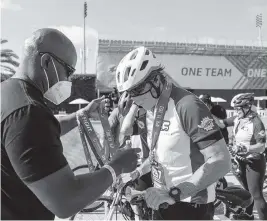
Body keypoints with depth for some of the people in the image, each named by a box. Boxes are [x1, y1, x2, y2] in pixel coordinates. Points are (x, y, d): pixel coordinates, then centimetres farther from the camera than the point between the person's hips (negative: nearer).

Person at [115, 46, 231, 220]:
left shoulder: (187, 106, -21)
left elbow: (221, 162, -26)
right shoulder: (152, 110, 5)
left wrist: (174, 193, -31)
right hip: (163, 203, 8)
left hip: (190, 205, -8)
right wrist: (138, 172, 7)